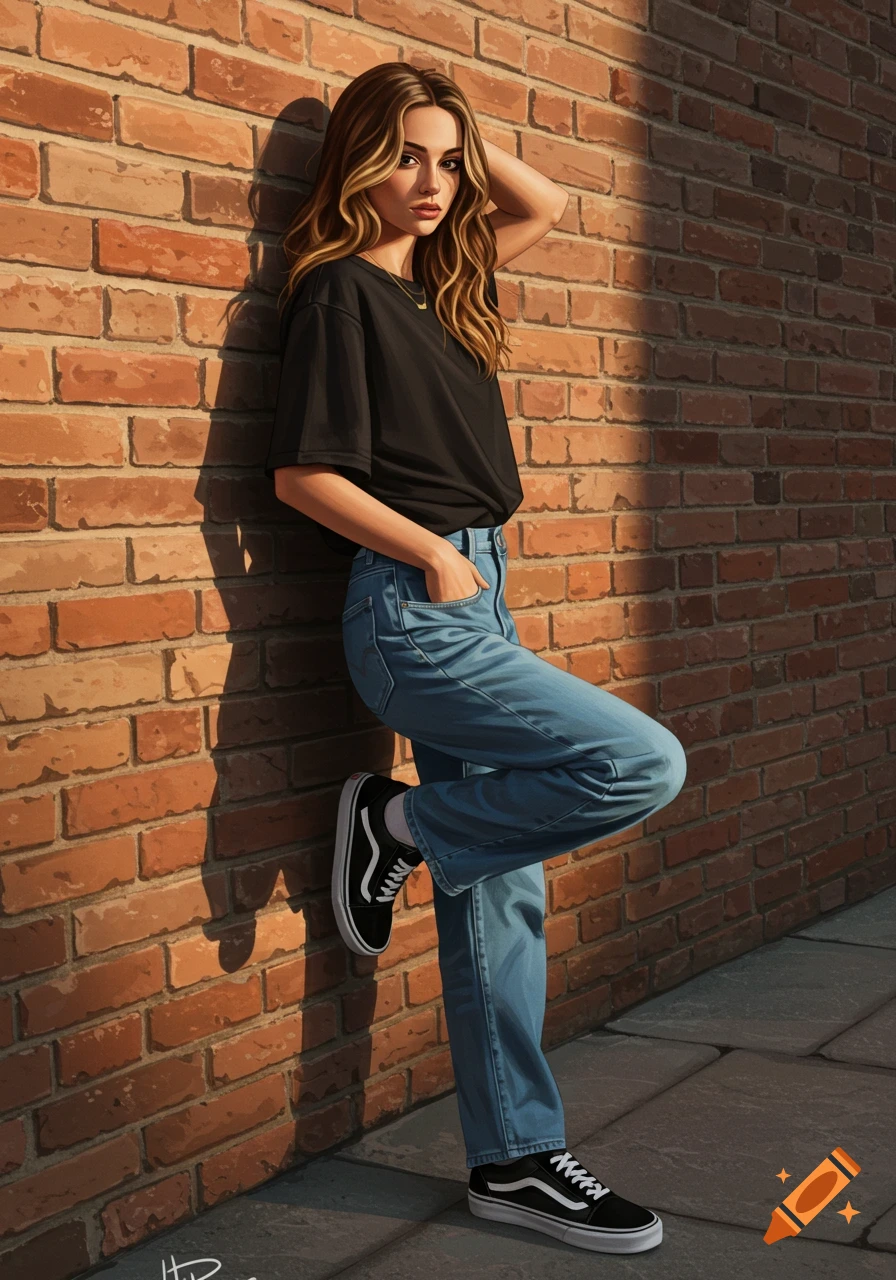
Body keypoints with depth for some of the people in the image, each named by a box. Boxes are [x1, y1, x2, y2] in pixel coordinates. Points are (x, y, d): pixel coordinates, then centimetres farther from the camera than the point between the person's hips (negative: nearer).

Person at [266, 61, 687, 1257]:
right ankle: (396, 826, 0)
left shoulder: (440, 282, 15)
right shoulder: (340, 291, -6)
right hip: (411, 611, -8)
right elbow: (305, 474, -13)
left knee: (502, 884, 7)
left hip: (473, 601, 8)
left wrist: (465, 137, 18)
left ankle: (515, 1160, 16)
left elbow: (547, 204, 30)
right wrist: (436, 556, -10)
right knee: (644, 762, -18)